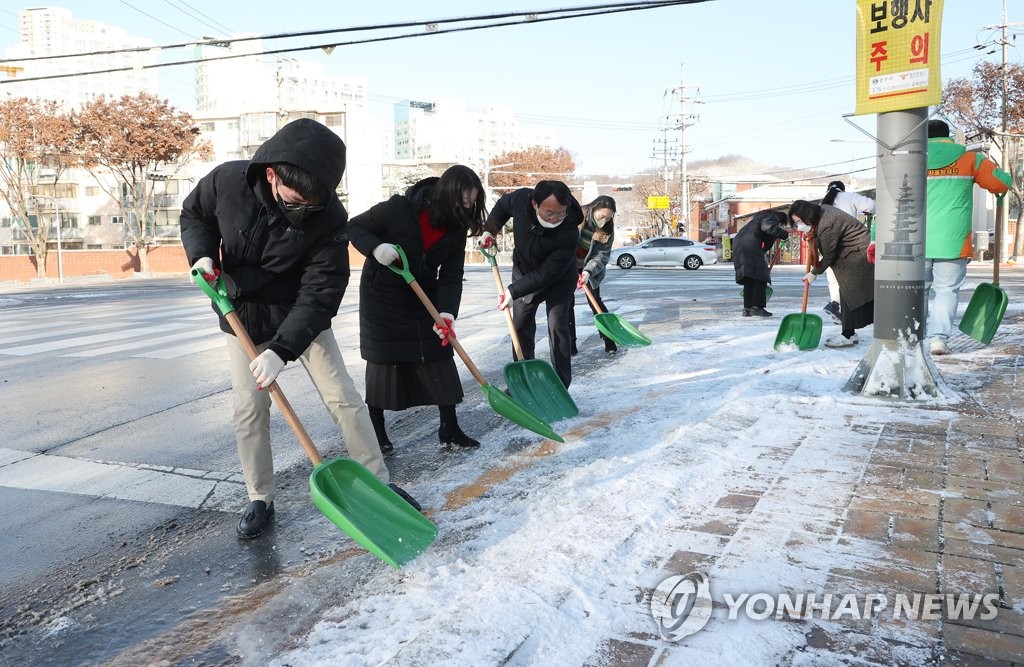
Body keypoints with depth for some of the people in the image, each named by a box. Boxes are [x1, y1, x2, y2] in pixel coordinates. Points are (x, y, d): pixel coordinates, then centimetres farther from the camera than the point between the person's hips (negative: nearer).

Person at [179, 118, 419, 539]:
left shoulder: (330, 218, -27)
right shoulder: (227, 181, -21)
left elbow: (319, 292, -26)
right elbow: (194, 215, 2)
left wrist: (282, 349, -34)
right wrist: (203, 254, -18)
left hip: (302, 315, -1)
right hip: (243, 316, 2)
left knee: (343, 397, -2)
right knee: (249, 409, 3)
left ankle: (378, 484, 11)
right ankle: (260, 499, 19)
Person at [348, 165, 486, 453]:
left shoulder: (456, 229, -9)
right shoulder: (399, 208, -23)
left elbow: (451, 277, -11)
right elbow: (355, 226, -11)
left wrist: (447, 311, -28)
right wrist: (375, 247, -31)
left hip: (423, 297, 5)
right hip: (382, 296, -4)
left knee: (439, 356, 2)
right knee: (383, 359, 1)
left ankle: (449, 427, 12)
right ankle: (376, 430, 15)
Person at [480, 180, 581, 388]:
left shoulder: (569, 234, -38)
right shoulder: (520, 199, -27)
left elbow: (547, 274, -33)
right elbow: (502, 206, 0)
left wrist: (514, 291, -33)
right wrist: (489, 230, -10)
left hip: (558, 280, -4)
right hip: (523, 273, 4)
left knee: (558, 328, -12)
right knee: (520, 327, 10)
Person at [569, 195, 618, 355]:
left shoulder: (607, 231, -16)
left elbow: (602, 256, -19)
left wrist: (588, 271, -35)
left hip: (591, 268, 0)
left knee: (595, 300, -5)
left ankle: (609, 340, 2)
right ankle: (570, 343, 2)